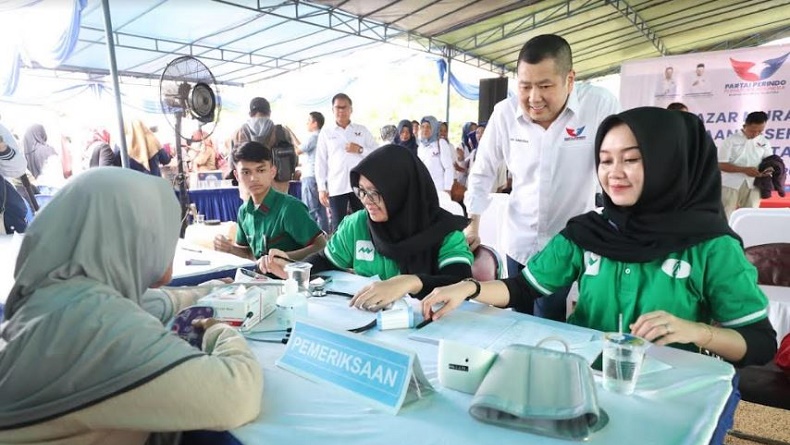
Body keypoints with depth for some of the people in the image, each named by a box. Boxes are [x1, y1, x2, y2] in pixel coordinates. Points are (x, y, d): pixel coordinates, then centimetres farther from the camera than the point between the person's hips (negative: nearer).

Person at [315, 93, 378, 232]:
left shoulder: (362, 130, 10)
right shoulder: (326, 132, 7)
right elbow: (320, 161, 6)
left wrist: (360, 149, -9)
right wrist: (321, 188, 0)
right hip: (336, 187, -1)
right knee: (338, 227, 2)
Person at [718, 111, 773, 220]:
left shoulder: (764, 142, 7)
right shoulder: (731, 140, -5)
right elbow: (721, 165, -9)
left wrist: (768, 169, -12)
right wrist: (744, 170, -19)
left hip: (753, 186, 4)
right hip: (731, 185, -4)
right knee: (726, 217, 0)